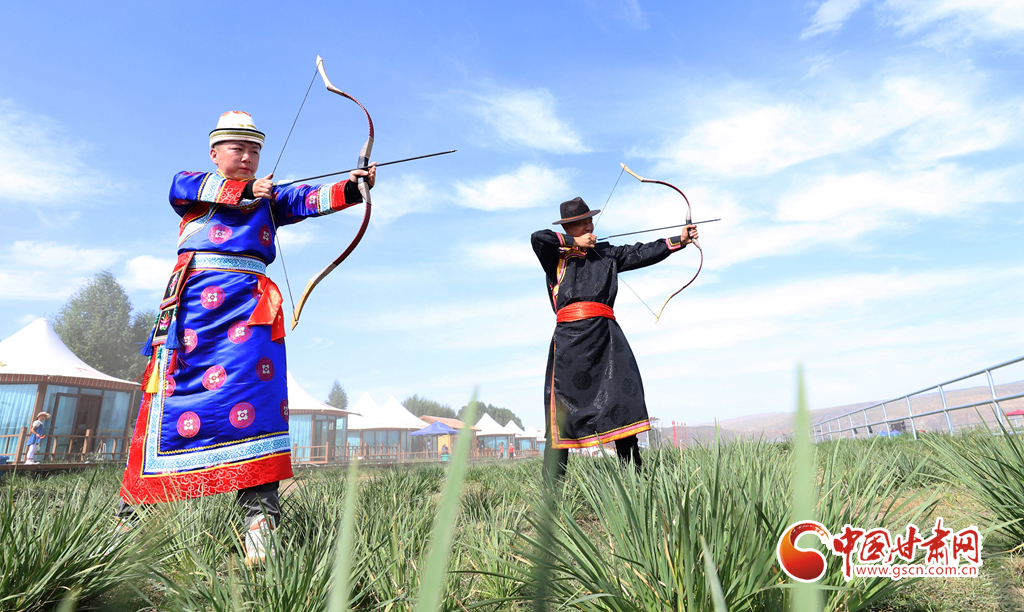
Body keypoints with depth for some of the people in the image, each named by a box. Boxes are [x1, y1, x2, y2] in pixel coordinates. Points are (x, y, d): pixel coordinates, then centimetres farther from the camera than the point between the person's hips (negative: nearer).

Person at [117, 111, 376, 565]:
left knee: (255, 384, -16)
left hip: (250, 297, 1)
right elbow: (186, 188, -2)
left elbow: (308, 199, 4)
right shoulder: (188, 184, 22)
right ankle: (133, 508, 15)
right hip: (196, 293, 0)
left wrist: (351, 188, -14)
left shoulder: (269, 197, 22)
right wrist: (247, 190, -6)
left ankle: (259, 513, -21)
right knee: (171, 392, -1)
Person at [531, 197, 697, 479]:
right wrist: (573, 242, -2)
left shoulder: (606, 253, 22)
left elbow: (641, 253, 16)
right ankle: (554, 481, 4)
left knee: (623, 397, -2)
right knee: (563, 403, -4)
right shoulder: (556, 254, 10)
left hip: (606, 333, 4)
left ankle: (633, 473, 7)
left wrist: (678, 241, 6)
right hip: (571, 333, -4)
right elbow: (537, 238, -7)